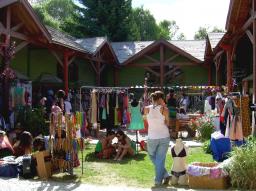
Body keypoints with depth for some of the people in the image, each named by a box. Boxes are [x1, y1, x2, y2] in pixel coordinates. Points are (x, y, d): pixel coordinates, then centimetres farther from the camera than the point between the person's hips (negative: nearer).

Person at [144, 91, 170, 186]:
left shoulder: (147, 109, -5)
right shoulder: (164, 109, -10)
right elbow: (167, 123, 1)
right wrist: (164, 107, 1)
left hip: (152, 138, 1)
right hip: (164, 137, 0)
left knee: (153, 157, 21)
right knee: (160, 159, 9)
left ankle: (165, 175, 16)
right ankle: (158, 181, 13)